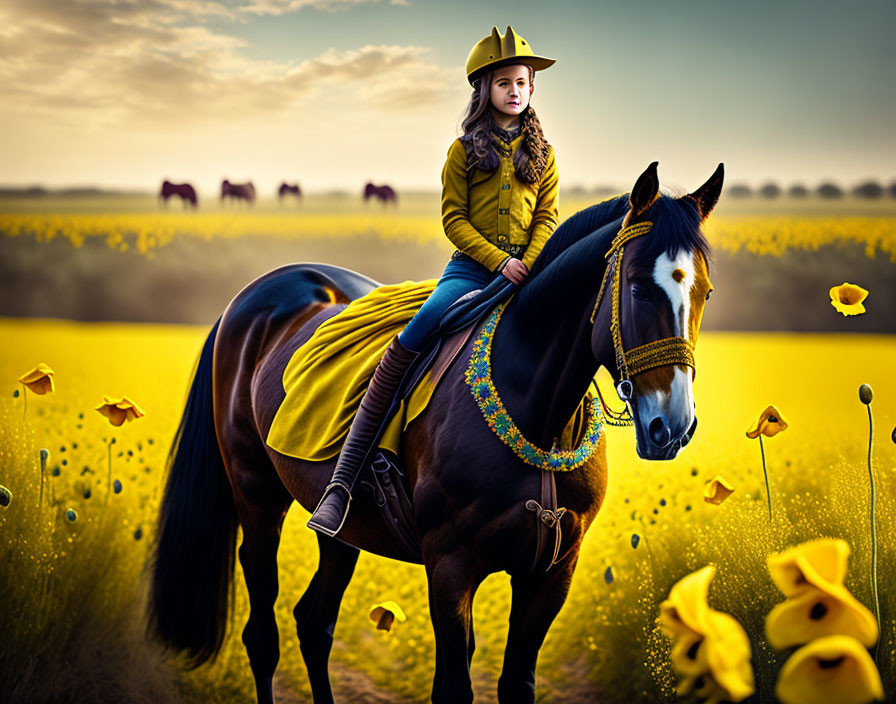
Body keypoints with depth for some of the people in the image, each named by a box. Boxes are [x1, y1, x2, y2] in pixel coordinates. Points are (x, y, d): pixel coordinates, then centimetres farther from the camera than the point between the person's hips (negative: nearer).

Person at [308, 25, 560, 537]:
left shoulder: (543, 154, 15)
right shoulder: (464, 151, 10)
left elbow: (547, 220, 8)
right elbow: (453, 219, 2)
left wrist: (529, 266, -12)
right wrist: (499, 261, -12)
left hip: (525, 272, 2)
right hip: (471, 267, -2)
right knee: (412, 337, -26)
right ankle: (344, 479, -30)